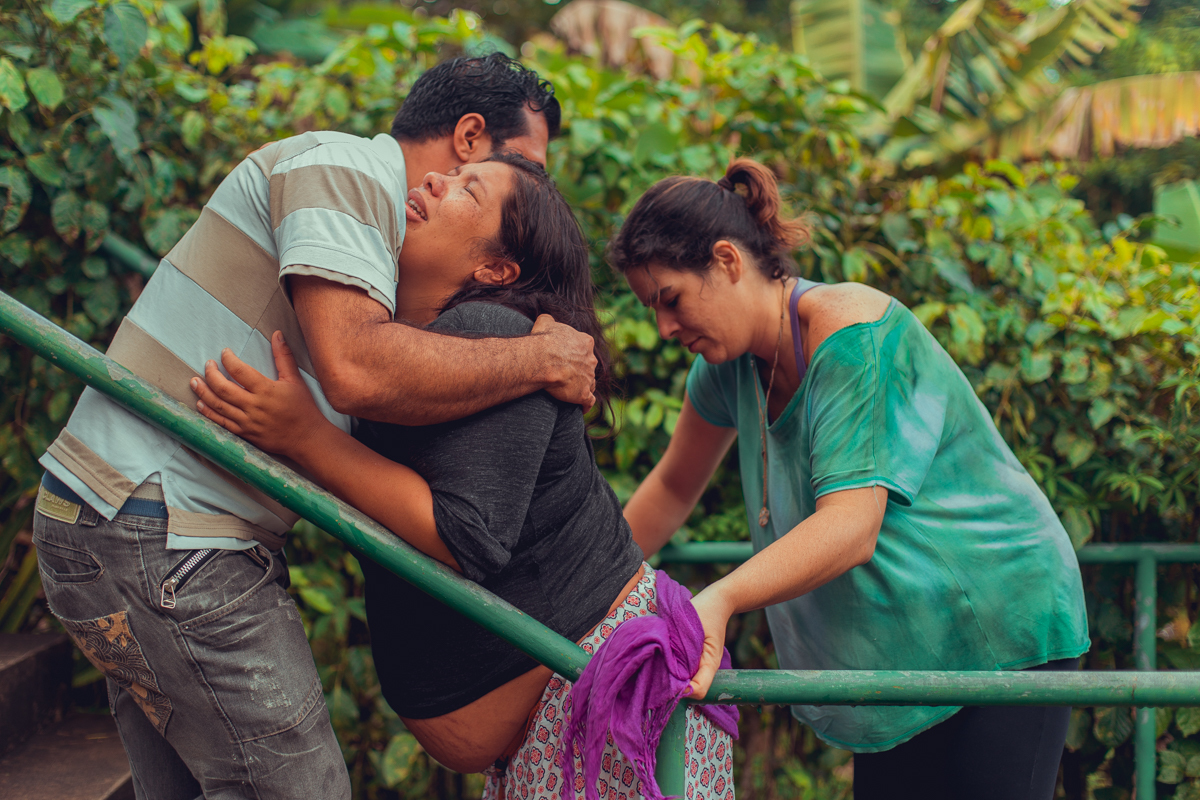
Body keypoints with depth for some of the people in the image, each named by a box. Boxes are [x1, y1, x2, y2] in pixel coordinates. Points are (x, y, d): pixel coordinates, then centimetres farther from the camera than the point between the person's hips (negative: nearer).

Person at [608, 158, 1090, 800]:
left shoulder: (851, 334, -25)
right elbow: (674, 486, 16)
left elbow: (850, 527, -36)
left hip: (1002, 632, -7)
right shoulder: (732, 359, 0)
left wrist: (720, 598, -49)